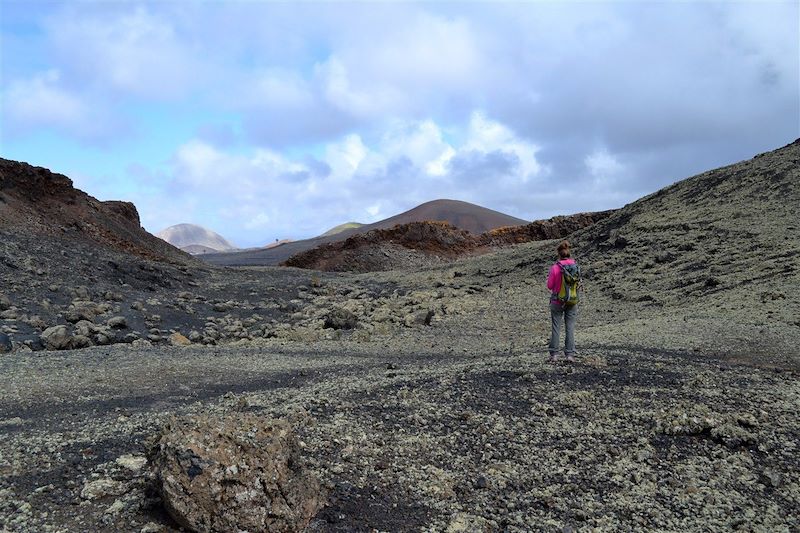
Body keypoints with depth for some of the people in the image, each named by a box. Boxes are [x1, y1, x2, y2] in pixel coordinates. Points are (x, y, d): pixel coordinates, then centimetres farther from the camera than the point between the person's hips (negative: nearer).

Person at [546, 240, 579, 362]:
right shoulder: (576, 266, -4)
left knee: (555, 328, 7)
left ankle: (554, 354, 10)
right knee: (570, 328, 9)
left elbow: (550, 286, -8)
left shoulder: (555, 267, -14)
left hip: (557, 301, -2)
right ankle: (570, 354, 9)